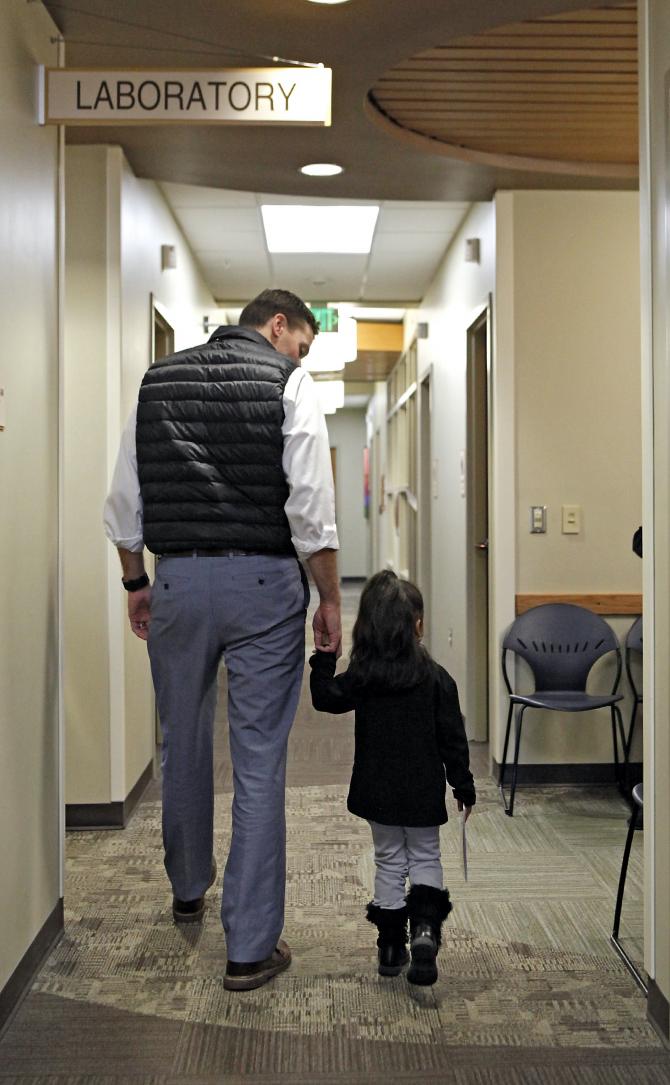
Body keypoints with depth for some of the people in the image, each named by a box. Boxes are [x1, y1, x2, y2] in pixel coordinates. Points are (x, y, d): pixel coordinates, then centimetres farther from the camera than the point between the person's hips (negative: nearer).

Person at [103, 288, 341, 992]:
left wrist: (135, 582, 19)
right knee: (259, 763, 1)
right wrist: (329, 600, -4)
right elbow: (310, 507, -11)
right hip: (263, 584, -4)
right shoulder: (289, 383, -2)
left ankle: (188, 889, 42)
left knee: (183, 744, 21)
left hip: (176, 580, 4)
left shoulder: (157, 380, 11)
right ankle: (250, 947, 7)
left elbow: (123, 504, 10)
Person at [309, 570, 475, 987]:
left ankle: (392, 945, 20)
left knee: (390, 861, 16)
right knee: (425, 857, 17)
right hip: (424, 791, -1)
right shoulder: (436, 677, -11)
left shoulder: (361, 676, -10)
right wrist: (464, 786, 2)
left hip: (378, 791, 1)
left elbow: (325, 697, 1)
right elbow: (453, 738, -7)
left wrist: (324, 657, 6)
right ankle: (425, 926, -4)